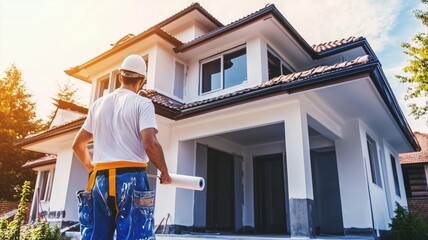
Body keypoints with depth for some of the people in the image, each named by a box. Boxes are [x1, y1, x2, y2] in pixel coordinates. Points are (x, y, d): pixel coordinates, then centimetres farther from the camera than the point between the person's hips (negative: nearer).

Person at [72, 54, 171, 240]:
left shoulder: (98, 104, 14)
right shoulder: (142, 103, -2)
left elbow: (78, 145, 20)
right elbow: (150, 144, -15)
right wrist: (164, 172, 0)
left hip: (100, 180, 5)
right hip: (131, 179, -5)